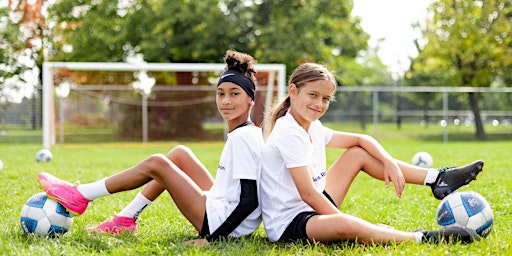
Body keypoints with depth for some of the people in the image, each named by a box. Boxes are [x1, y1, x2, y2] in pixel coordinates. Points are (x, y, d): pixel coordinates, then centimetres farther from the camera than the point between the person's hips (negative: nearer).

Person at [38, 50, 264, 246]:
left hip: (222, 223, -9)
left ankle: (79, 196, 7)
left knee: (155, 164, -7)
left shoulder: (242, 138, -16)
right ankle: (124, 221, 15)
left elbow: (251, 198, -22)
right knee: (179, 154, 15)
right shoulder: (249, 133, 11)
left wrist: (211, 238, -21)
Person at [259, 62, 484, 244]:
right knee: (345, 225, -42)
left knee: (358, 153, 13)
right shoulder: (289, 133, -20)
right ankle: (421, 238, -33)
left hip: (314, 209, 10)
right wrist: (363, 229, -22)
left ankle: (437, 179, 7)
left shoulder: (312, 128, 8)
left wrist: (389, 162, -4)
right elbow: (308, 194, -25)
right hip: (288, 223, -10)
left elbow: (360, 139, 16)